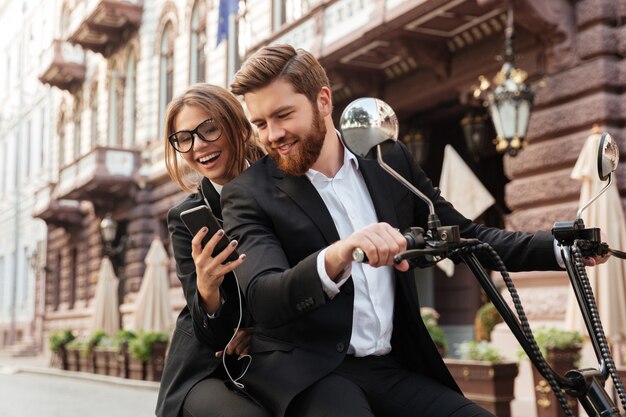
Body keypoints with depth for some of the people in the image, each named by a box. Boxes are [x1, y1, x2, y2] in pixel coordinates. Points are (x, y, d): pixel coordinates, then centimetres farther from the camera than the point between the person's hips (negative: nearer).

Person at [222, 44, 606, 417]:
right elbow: (262, 299, -18)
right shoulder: (249, 195, -4)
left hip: (394, 370, 4)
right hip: (305, 371, -4)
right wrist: (336, 257, -38)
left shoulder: (390, 161, 7)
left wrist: (563, 247, -2)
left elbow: (466, 237, 12)